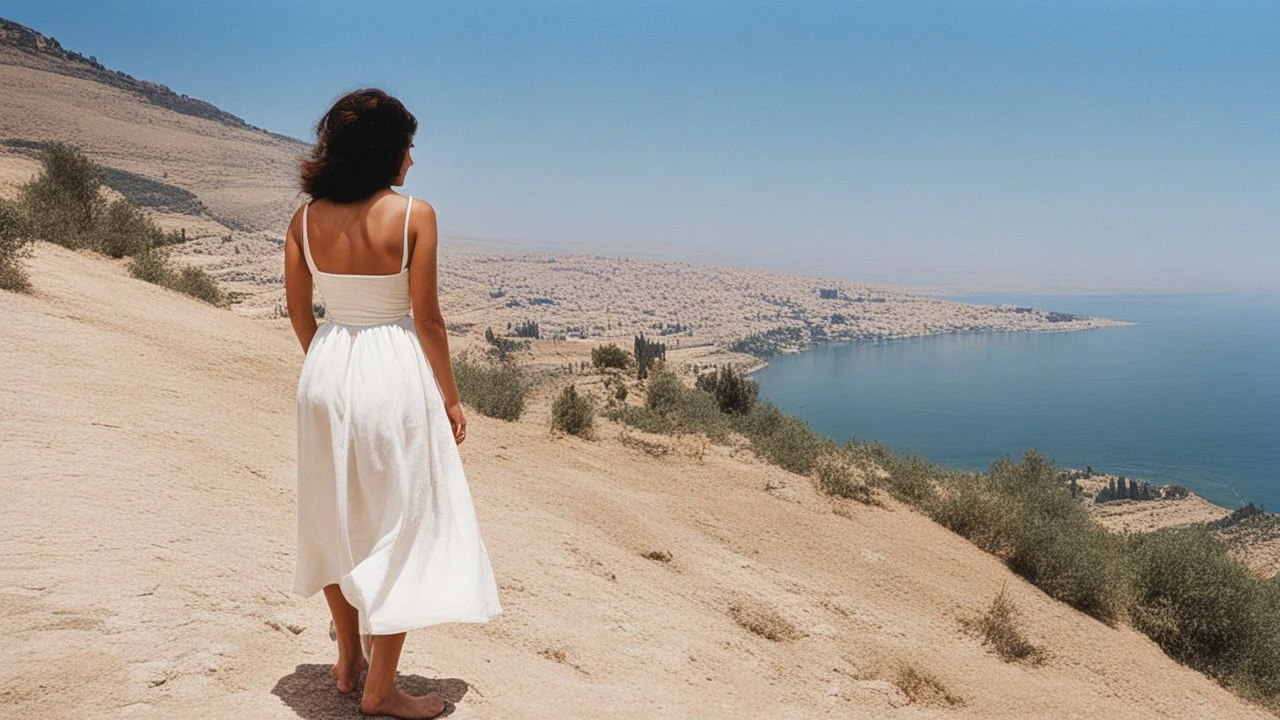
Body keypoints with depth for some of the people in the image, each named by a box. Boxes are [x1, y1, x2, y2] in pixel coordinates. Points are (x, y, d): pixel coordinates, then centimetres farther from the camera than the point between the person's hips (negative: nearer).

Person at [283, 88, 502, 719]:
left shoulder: (307, 218, 1)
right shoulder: (413, 215, -12)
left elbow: (299, 312, 5)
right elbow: (426, 317, -11)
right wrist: (449, 397, -2)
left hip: (327, 373, 5)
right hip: (395, 375, -5)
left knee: (339, 520, 20)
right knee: (400, 529, 7)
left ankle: (349, 661, 35)